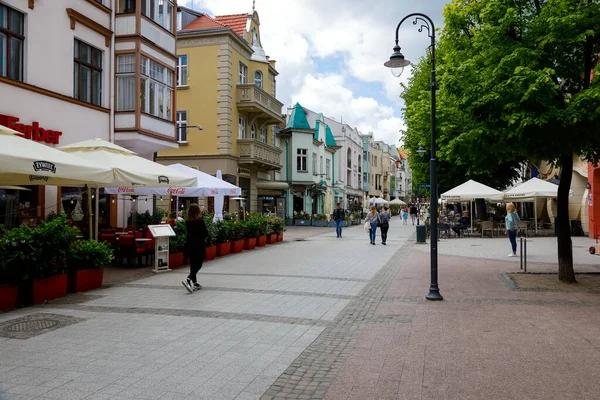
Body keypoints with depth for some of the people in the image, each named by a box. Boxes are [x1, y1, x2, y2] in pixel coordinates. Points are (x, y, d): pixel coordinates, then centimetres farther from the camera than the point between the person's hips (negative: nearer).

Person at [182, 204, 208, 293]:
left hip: (190, 245, 6)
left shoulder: (187, 222, 2)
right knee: (198, 265, 1)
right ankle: (188, 279, -18)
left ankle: (195, 283, 19)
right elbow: (206, 233, -11)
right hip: (199, 245, -6)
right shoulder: (200, 221, -14)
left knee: (193, 264, 13)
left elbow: (189, 232, 10)